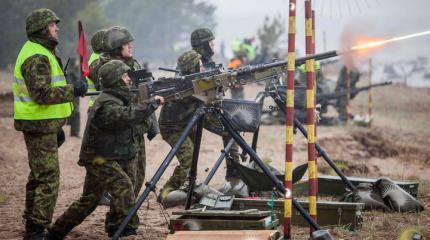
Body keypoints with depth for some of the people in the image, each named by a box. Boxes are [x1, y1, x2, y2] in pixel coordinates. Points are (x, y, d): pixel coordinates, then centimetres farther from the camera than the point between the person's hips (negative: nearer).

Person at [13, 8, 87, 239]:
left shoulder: (42, 53, 17)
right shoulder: (36, 57, -17)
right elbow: (42, 93, -27)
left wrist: (57, 126, 24)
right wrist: (73, 90, -20)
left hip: (42, 125, 11)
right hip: (39, 125, -11)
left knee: (39, 177, 17)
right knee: (48, 179, -11)